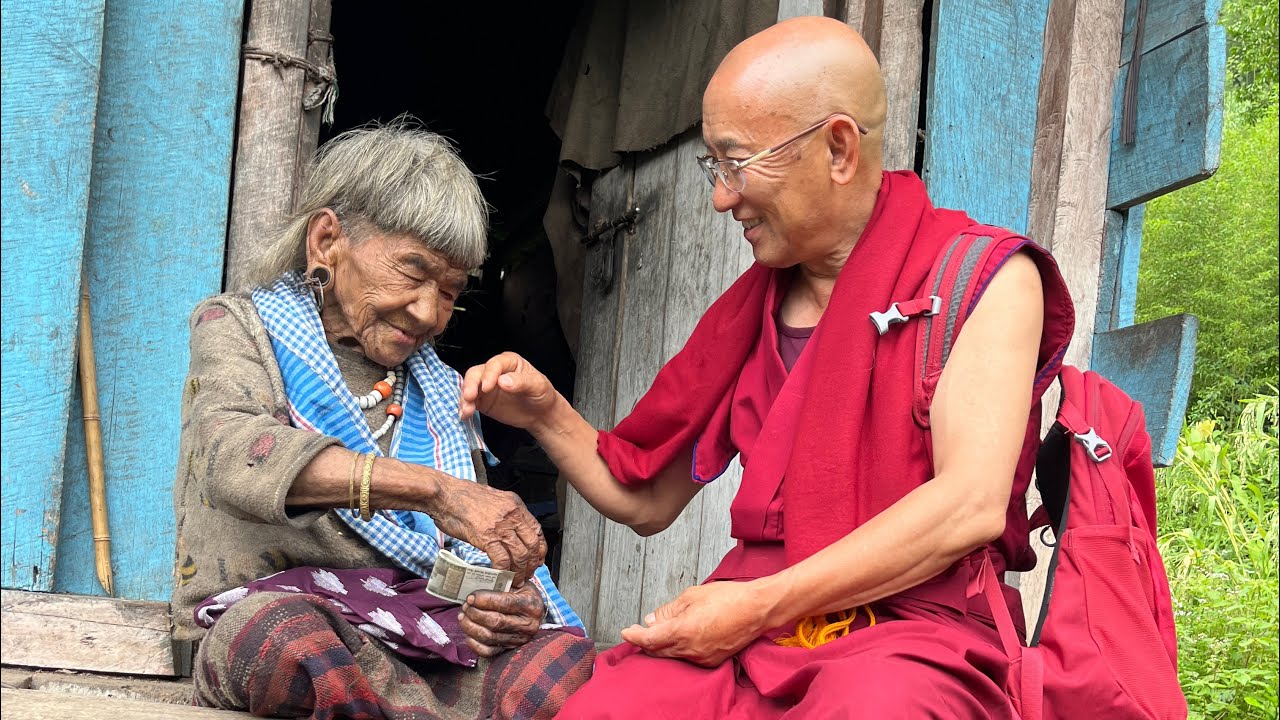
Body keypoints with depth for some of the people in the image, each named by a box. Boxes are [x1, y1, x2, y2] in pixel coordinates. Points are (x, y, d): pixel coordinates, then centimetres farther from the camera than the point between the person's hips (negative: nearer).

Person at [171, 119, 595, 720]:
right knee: (275, 626, -41)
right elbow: (237, 457, -14)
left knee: (564, 658, -33)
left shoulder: (442, 393, 25)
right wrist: (433, 490, -25)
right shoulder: (238, 328, 10)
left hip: (420, 637, 2)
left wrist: (511, 601, -6)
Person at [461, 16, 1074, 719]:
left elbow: (971, 504, -12)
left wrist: (759, 605, -14)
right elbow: (649, 502, 27)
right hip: (748, 633, 5)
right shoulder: (748, 310, 19)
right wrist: (547, 417, 8)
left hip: (913, 626, -5)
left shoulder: (983, 275, 2)